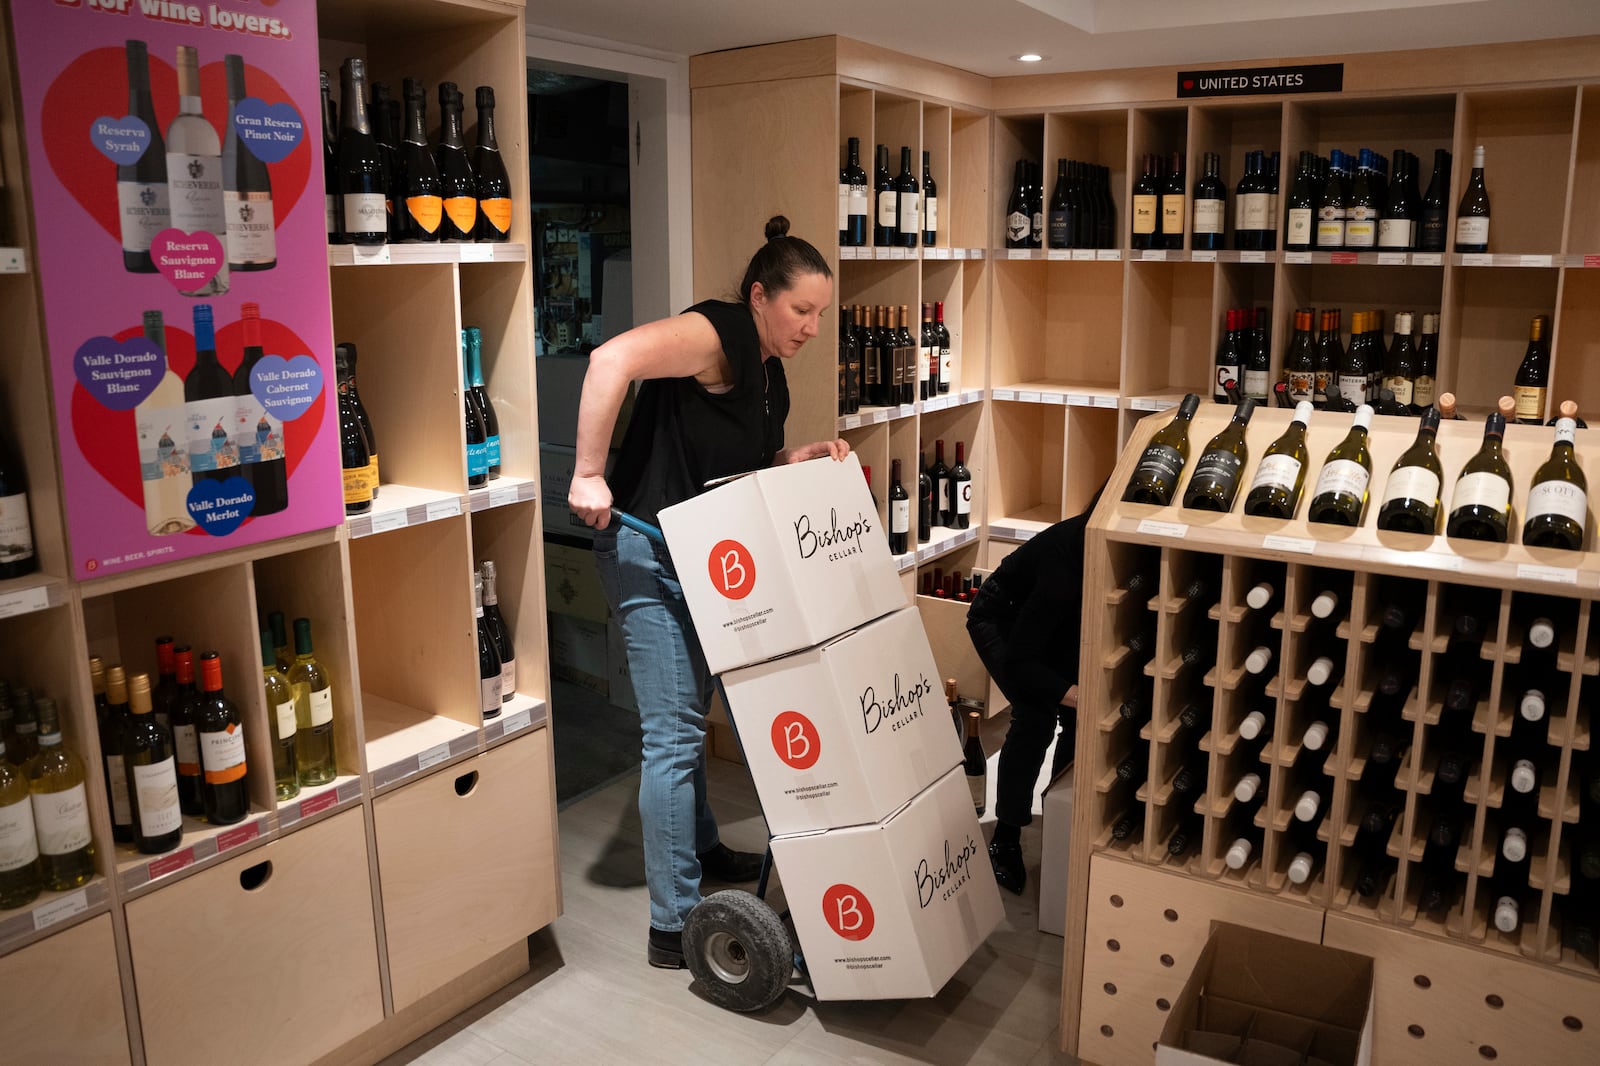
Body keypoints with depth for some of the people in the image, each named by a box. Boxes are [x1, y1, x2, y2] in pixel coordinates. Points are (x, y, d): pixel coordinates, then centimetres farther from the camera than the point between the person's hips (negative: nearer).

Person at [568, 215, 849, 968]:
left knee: (689, 716, 23)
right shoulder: (717, 333, -17)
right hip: (648, 551, -10)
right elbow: (613, 359, -33)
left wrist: (802, 458, 2)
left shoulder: (768, 368, 12)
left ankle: (698, 848, 43)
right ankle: (674, 925, 2)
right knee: (674, 733, -7)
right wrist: (589, 474, -33)